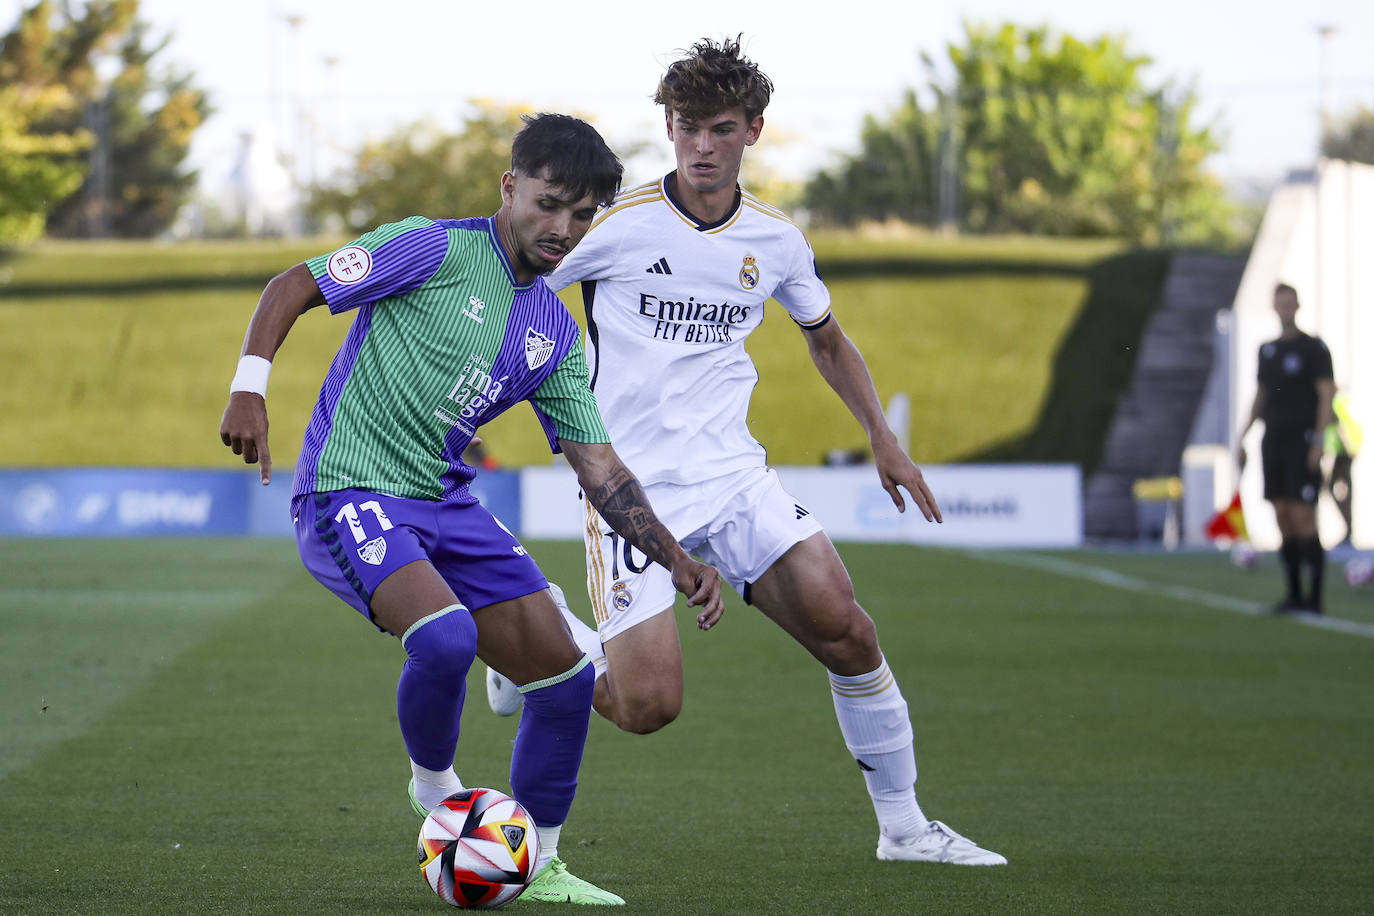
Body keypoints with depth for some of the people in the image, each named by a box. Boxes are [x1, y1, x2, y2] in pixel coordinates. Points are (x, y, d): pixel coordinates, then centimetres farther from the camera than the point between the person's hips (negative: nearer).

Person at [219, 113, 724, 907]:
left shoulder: (556, 334, 10)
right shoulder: (437, 250, -9)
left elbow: (598, 467, 11)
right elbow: (294, 288, -8)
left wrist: (676, 558, -1)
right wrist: (250, 389, -22)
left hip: (444, 502, 7)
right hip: (348, 493, -7)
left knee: (565, 673, 0)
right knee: (445, 634, -33)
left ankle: (536, 864, 18)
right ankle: (436, 788, -3)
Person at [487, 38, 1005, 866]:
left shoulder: (777, 240, 4)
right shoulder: (616, 223, -10)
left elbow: (827, 337, 23)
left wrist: (884, 439, 15)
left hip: (735, 475, 4)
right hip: (632, 487, -4)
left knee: (846, 629, -11)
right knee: (647, 706, -14)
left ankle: (905, 827, 5)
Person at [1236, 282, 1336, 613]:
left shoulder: (1315, 348, -5)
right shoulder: (1267, 350, 14)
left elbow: (1327, 396, -10)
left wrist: (1318, 442, -17)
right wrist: (1242, 437, 13)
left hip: (1303, 444, -6)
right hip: (1273, 443, 6)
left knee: (1304, 517, -11)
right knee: (1283, 518, 4)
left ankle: (1315, 596, -8)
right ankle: (1294, 594, 8)